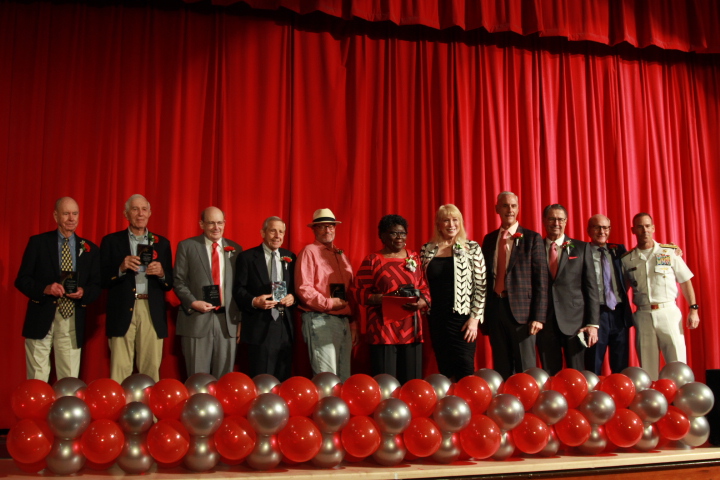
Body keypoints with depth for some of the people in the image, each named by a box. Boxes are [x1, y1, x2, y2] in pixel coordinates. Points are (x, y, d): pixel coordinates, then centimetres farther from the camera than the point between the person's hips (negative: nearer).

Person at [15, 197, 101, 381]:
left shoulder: (90, 249, 10)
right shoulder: (38, 242, 3)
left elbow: (96, 285, 10)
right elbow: (21, 280, 1)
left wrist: (83, 293, -12)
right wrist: (45, 288, -17)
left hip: (73, 322, 2)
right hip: (41, 319, -2)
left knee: (70, 380, 5)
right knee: (37, 379, 1)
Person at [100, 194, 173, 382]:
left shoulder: (162, 243, 15)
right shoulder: (111, 241, 10)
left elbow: (170, 283, 13)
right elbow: (102, 279, 3)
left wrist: (161, 273, -8)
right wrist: (121, 268, -13)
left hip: (152, 314, 1)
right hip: (123, 312, -1)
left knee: (151, 369, -1)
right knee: (120, 369, -5)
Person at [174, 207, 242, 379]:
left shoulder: (235, 249, 12)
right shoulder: (186, 246, 4)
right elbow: (178, 281, 2)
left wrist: (239, 317, 8)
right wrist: (193, 302, -14)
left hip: (227, 319, 3)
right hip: (197, 319, -2)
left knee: (224, 377, 7)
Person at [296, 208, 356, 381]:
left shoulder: (341, 255, 19)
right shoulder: (309, 252, -3)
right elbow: (303, 288, -13)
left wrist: (353, 323, 14)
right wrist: (328, 303, -16)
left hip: (344, 321, 8)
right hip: (320, 320, -7)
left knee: (344, 376, 11)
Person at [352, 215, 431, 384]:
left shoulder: (414, 258, 13)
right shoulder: (372, 260, 3)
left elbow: (425, 289, 12)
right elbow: (359, 292, -1)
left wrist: (420, 303, -10)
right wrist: (381, 298, -17)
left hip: (411, 330, 3)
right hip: (383, 329, -3)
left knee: (412, 382, 3)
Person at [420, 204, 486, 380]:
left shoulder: (472, 248, -2)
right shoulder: (427, 250, 7)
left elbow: (480, 285, -4)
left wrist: (475, 318, -9)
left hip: (462, 318, -3)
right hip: (436, 318, 3)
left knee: (464, 371, -4)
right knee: (444, 370, 9)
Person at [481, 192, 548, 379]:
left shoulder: (532, 238, 0)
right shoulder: (489, 239, 12)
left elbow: (540, 280, -4)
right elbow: (485, 278, 13)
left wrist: (538, 317, -10)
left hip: (521, 309, -4)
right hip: (494, 309, 4)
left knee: (526, 370, 1)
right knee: (501, 369, 11)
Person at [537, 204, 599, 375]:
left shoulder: (581, 248, 7)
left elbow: (591, 287, 4)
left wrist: (593, 323, -3)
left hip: (574, 321, 0)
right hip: (545, 322, 1)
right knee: (550, 376, 5)